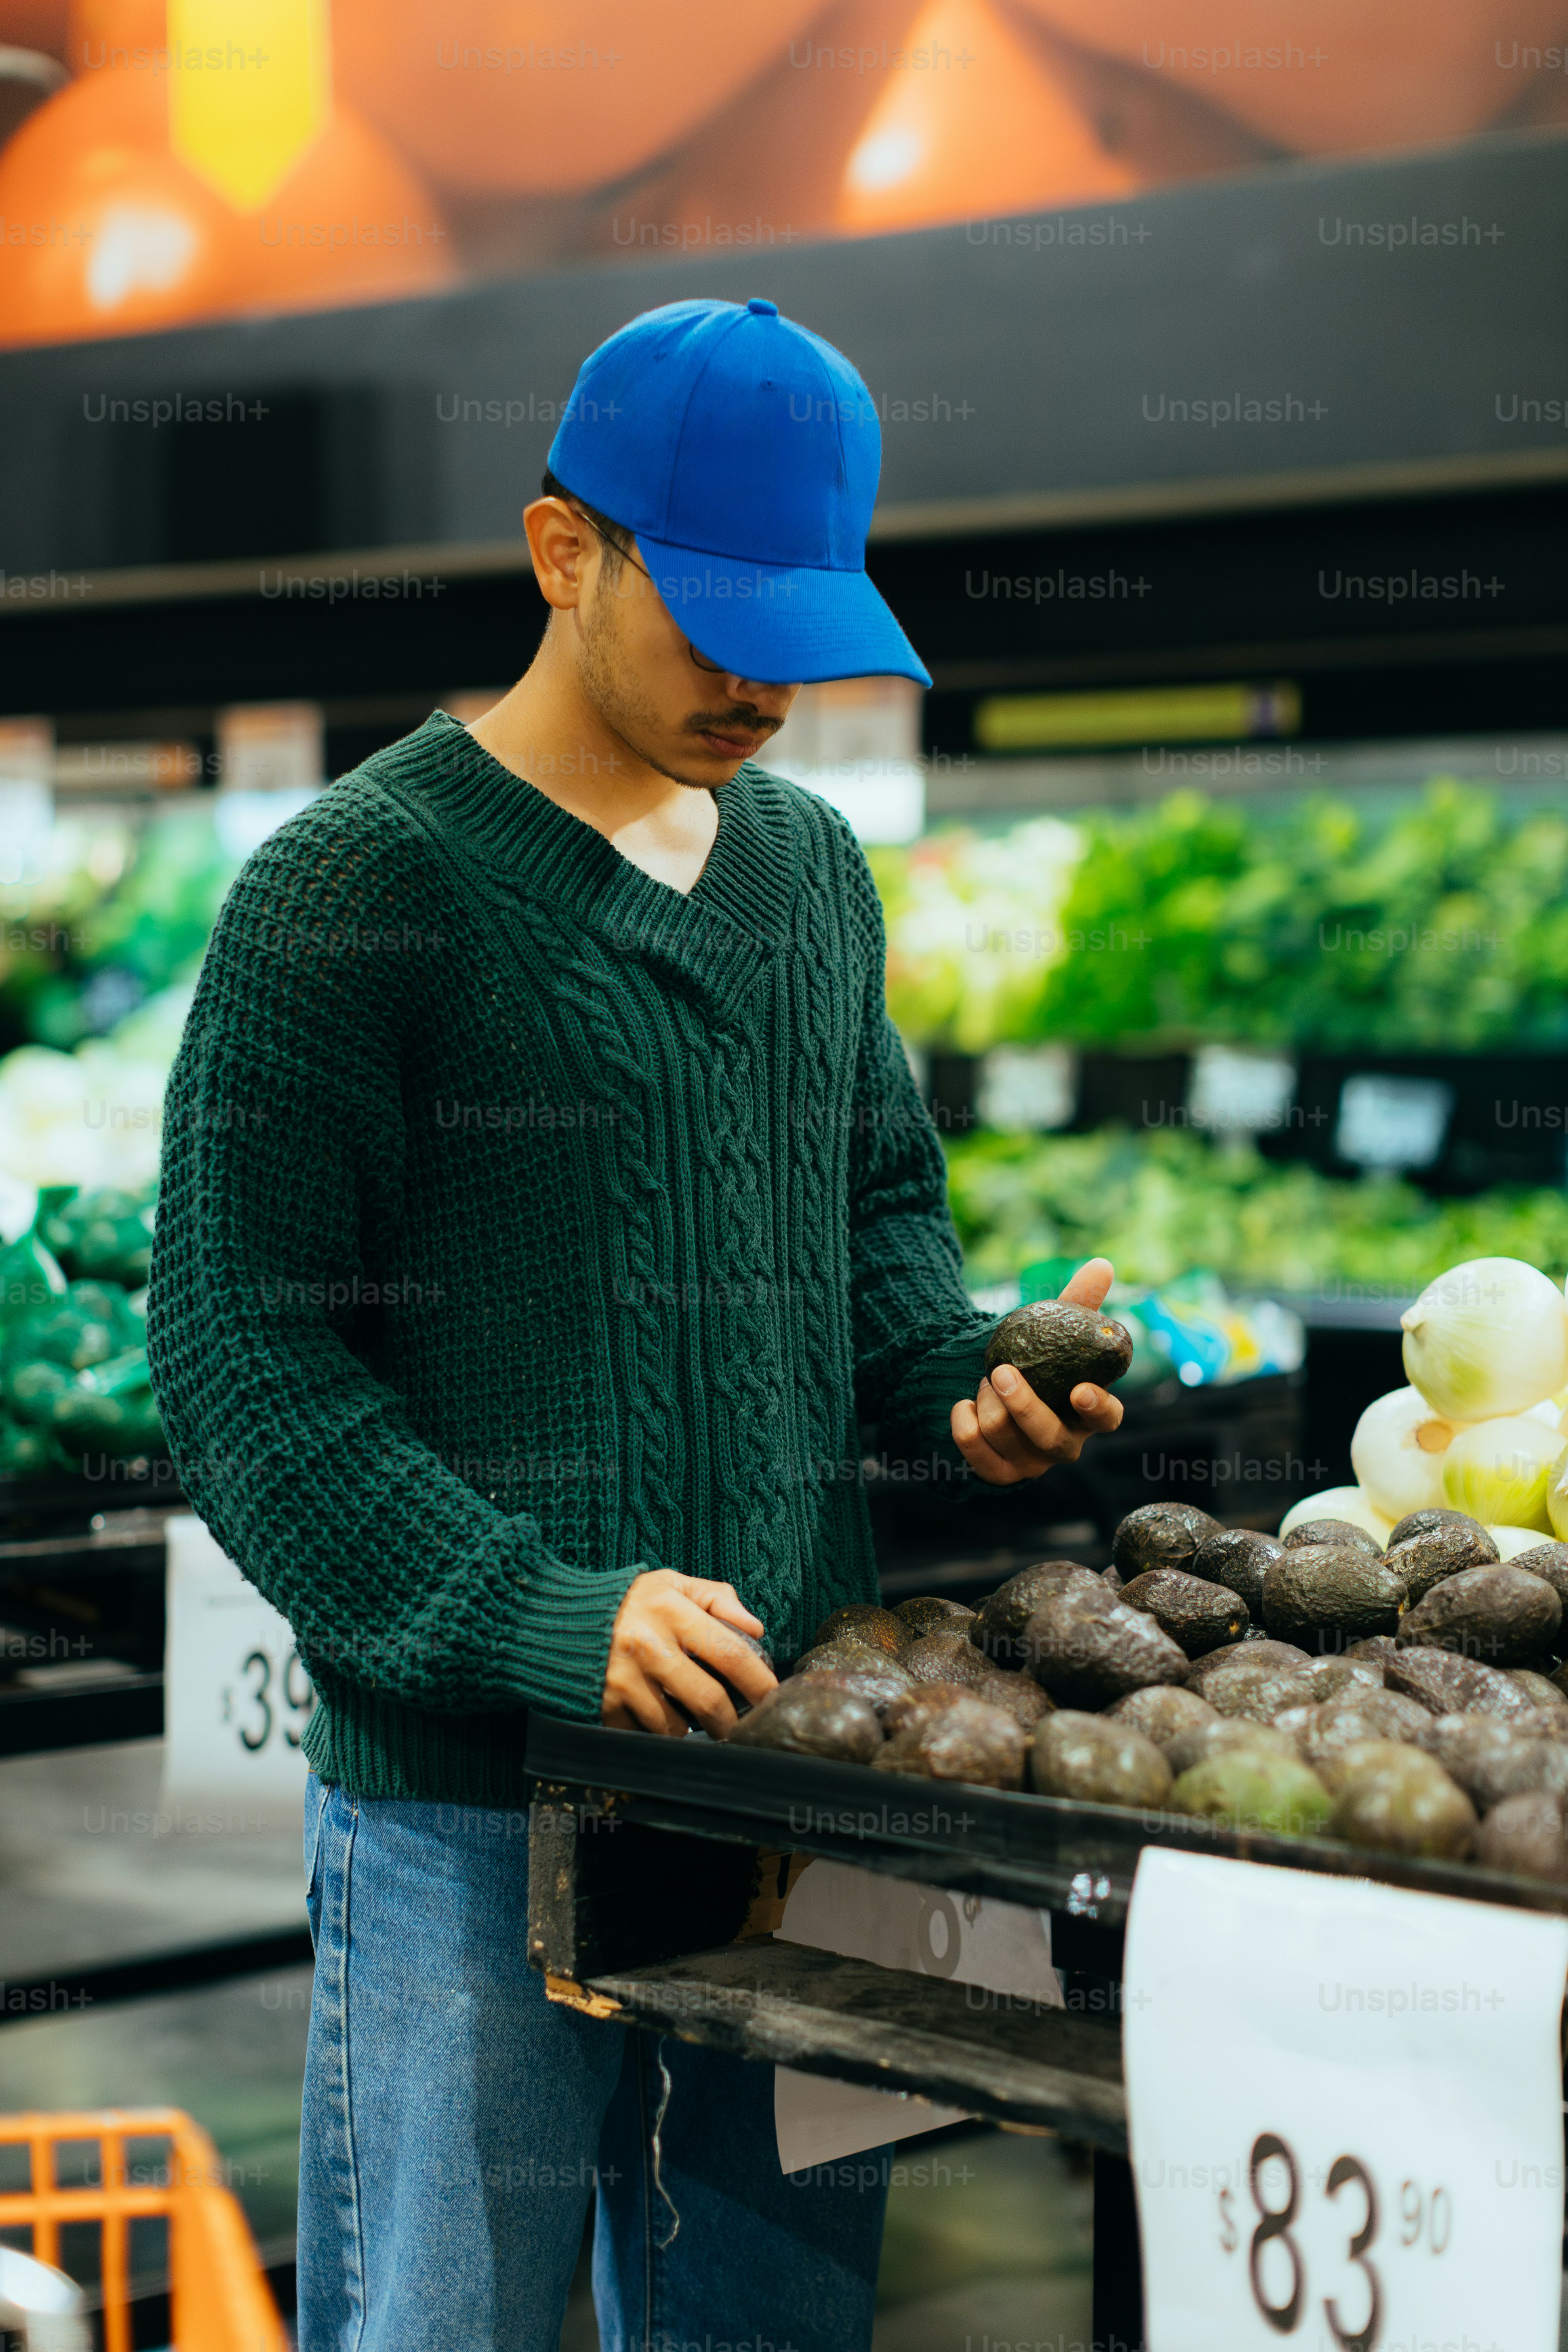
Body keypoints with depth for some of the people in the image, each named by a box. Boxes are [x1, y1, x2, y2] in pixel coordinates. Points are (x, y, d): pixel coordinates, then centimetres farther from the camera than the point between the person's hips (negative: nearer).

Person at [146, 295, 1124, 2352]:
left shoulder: (813, 867, 12)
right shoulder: (357, 888, -9)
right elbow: (242, 1362, -12)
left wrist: (959, 1387, 2)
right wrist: (538, 1618, -23)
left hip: (787, 1753, 6)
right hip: (468, 1802, -6)